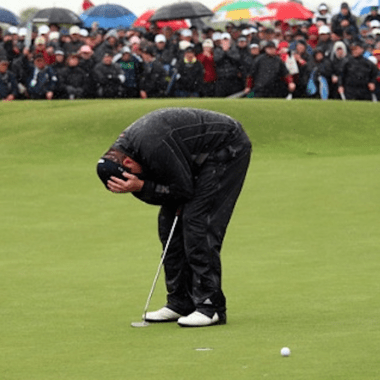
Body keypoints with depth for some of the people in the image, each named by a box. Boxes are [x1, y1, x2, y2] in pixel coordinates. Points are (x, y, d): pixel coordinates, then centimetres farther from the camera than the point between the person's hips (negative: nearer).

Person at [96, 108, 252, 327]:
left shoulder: (153, 147, -34)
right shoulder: (122, 147, -4)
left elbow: (185, 189, -24)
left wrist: (141, 187, -27)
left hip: (228, 149, -10)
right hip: (201, 158, 10)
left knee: (198, 223, -17)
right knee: (169, 221, 5)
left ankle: (211, 307, -17)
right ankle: (181, 303, 10)